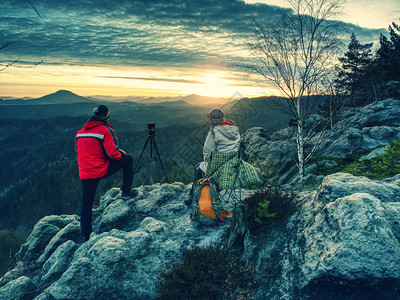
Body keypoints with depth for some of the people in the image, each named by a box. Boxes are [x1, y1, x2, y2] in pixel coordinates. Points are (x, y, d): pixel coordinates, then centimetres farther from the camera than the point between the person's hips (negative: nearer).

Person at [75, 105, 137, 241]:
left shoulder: (79, 132, 10)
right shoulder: (105, 130, -10)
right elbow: (112, 153, -14)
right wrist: (120, 154, 7)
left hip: (84, 173, 6)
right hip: (102, 170, -5)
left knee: (86, 203, 15)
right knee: (128, 159, 12)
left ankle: (85, 235, 19)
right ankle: (127, 191, 17)